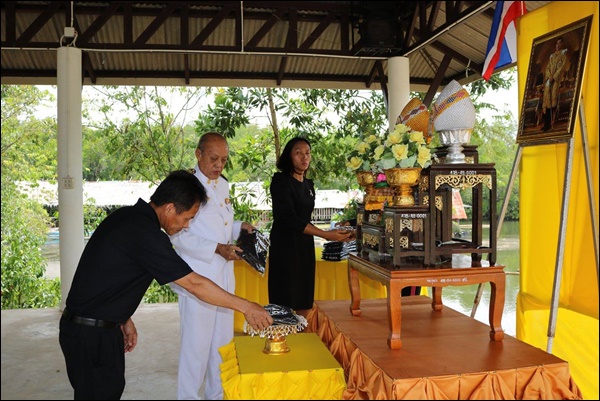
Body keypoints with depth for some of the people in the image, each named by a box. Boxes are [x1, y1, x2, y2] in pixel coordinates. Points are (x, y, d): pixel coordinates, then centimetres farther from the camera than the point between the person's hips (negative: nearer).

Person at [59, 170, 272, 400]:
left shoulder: (128, 216, 4)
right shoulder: (144, 232, -25)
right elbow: (194, 284, -23)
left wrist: (124, 319, 16)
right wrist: (245, 307, -16)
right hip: (91, 335, -9)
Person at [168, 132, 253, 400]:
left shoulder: (223, 185, 12)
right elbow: (178, 235, -14)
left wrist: (239, 227, 4)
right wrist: (217, 249, -21)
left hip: (225, 275, 7)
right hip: (198, 278, -7)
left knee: (222, 341, 15)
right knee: (196, 345, 2)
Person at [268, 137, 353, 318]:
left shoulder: (309, 184, 13)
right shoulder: (281, 181, -9)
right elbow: (289, 218, -18)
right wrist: (326, 235, -22)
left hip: (305, 246, 7)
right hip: (285, 246, -7)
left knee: (304, 306, 7)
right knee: (286, 305, -6)